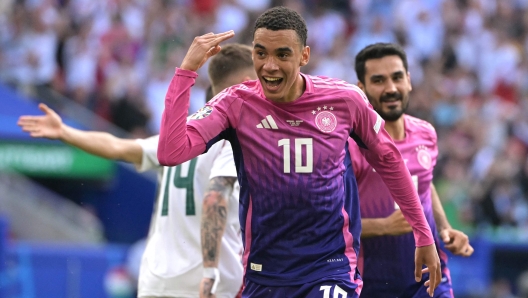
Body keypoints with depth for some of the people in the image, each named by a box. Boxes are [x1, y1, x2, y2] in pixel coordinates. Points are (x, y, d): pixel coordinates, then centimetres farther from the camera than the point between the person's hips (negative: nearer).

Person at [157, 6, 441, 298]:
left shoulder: (344, 99, -5)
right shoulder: (236, 104, -7)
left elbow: (387, 159, 11)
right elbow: (171, 152, -20)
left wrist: (424, 236, 14)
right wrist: (186, 70, -23)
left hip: (332, 268, -2)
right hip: (263, 272, 2)